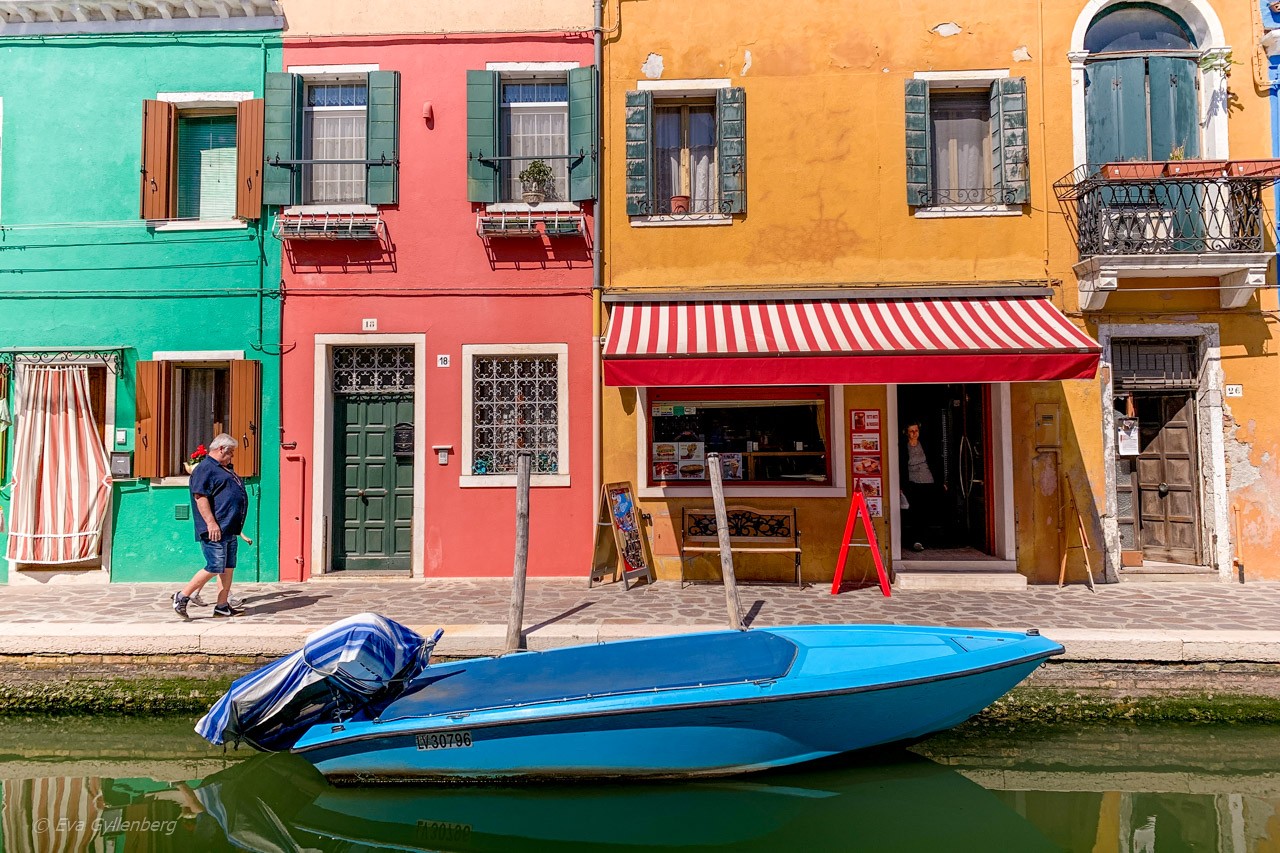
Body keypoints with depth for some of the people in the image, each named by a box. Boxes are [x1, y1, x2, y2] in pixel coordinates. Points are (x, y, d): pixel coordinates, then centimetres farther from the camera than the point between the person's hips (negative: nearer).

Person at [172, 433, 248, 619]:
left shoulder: (225, 469, 21)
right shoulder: (205, 468, -10)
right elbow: (200, 497, -19)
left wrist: (236, 527, 27)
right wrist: (211, 523, -25)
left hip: (230, 530, 10)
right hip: (215, 530, -10)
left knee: (228, 567, 9)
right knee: (215, 567, -9)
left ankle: (222, 605, 14)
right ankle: (182, 596, 4)